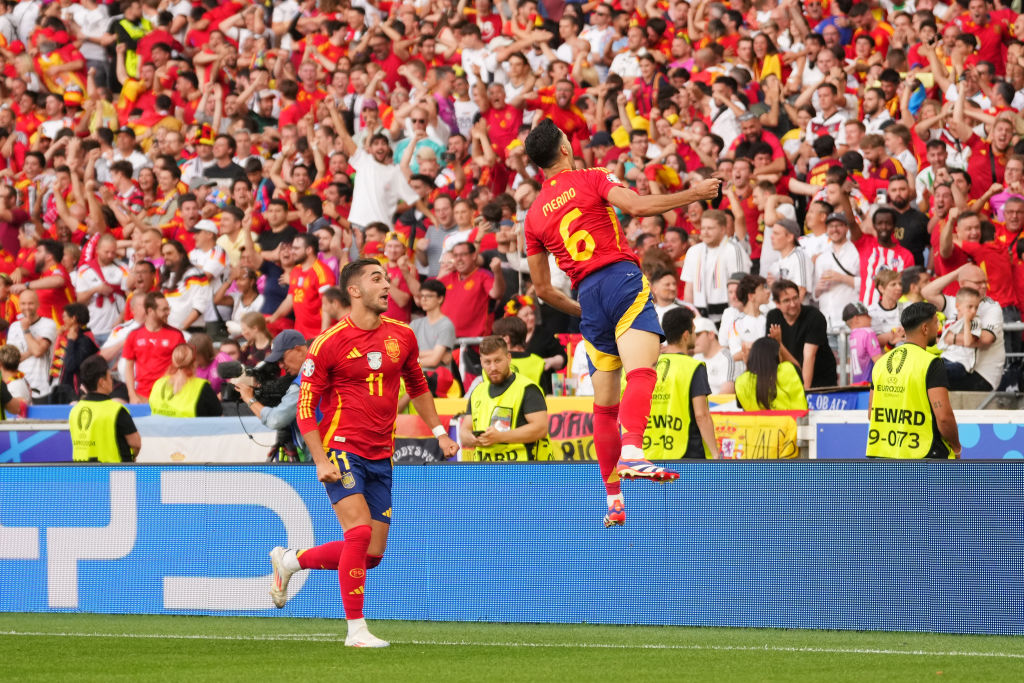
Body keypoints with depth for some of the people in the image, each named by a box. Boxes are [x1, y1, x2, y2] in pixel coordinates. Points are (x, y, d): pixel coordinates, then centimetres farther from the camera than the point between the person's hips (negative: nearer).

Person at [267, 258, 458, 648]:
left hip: (380, 456, 6)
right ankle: (356, 630, -11)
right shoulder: (328, 344, -9)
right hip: (342, 448, -6)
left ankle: (290, 561, 27)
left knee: (372, 553, 4)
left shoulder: (402, 336, 6)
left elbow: (417, 387, 24)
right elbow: (305, 408, -6)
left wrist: (439, 432, 18)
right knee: (360, 531, -21)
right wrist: (321, 461, -16)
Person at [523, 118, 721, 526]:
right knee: (640, 373, -22)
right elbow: (637, 206, -11)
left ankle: (613, 501, 13)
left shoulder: (535, 215, 19)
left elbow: (542, 288, 21)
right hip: (621, 277, -5)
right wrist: (692, 195, -2)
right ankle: (632, 454, -47)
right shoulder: (591, 179, 6)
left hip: (587, 294, 5)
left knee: (605, 404, 11)